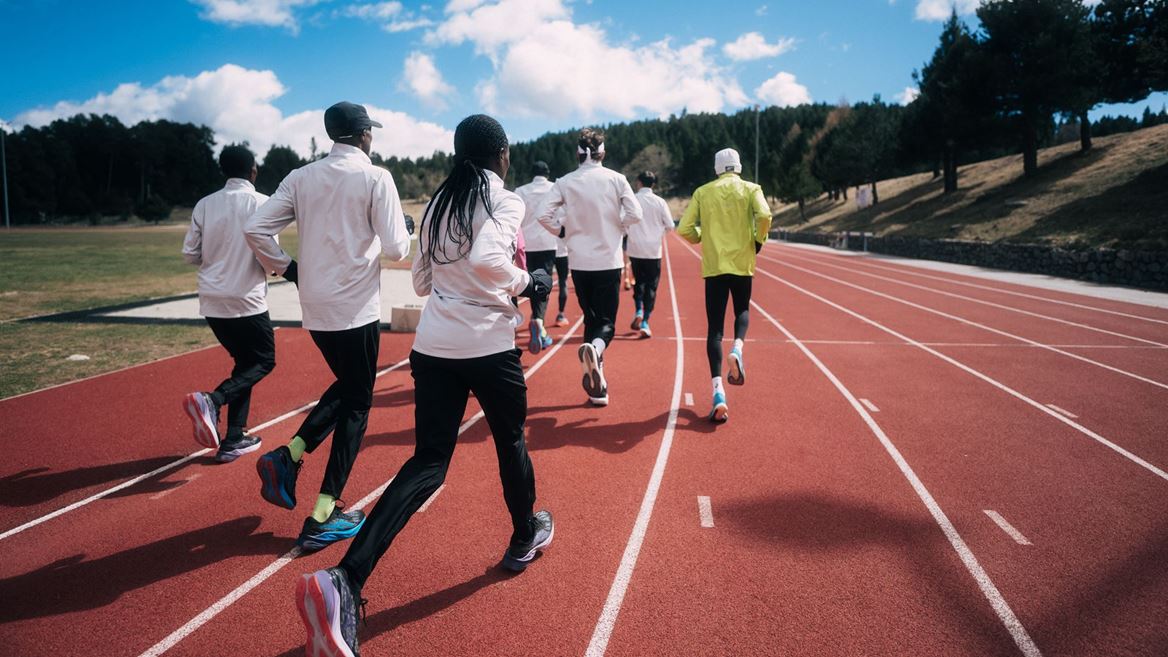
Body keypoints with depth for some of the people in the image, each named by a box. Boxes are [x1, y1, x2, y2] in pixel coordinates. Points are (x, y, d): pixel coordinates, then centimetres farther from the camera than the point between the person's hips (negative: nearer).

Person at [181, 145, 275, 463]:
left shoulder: (205, 204, 4)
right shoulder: (261, 203, -9)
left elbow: (190, 253, 5)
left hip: (212, 300, 5)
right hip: (247, 299, -5)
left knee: (245, 360, 19)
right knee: (264, 360, 12)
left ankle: (234, 439, 17)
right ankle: (212, 400, -14)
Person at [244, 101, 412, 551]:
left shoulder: (302, 177, 6)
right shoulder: (375, 178, -8)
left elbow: (255, 229, 1)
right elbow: (396, 249, -11)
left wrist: (288, 268, 12)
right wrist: (407, 229, 10)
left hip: (314, 307, 6)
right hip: (356, 308, -6)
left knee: (345, 386, 26)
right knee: (357, 404, 6)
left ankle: (289, 455, 9)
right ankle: (323, 518, 8)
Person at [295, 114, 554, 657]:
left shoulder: (439, 202, 14)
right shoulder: (504, 201, -5)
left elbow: (422, 280, 17)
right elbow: (487, 260, -23)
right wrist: (526, 282, -6)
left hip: (433, 345, 5)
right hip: (488, 346, -5)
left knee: (427, 463, 2)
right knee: (510, 442, 19)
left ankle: (344, 581, -13)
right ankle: (525, 537, 41)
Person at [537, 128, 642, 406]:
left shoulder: (565, 182, 0)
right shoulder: (615, 179, -4)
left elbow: (544, 215, -7)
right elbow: (635, 214, -9)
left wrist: (563, 232, 9)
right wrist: (617, 227, 9)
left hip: (580, 261, 2)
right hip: (609, 260, -2)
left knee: (591, 318, 15)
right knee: (606, 321, 5)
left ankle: (596, 385, 14)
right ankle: (595, 348, -30)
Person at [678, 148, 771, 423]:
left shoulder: (703, 192, 6)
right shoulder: (751, 189, 4)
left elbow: (684, 228, 0)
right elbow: (764, 216, -14)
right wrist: (759, 240, 3)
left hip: (714, 266, 0)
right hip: (742, 263, 0)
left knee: (714, 328, 1)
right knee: (742, 310, 25)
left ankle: (719, 393, -12)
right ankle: (737, 349, -8)